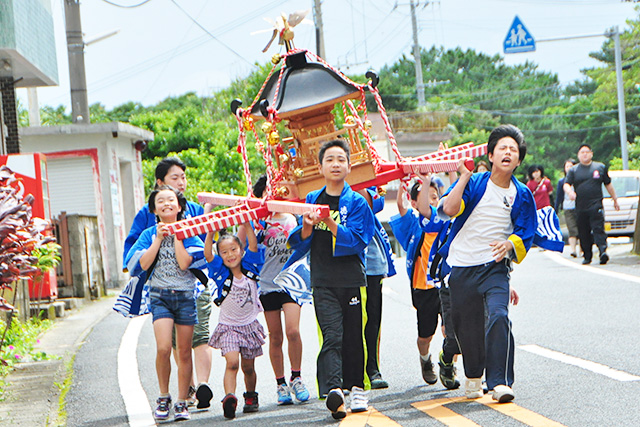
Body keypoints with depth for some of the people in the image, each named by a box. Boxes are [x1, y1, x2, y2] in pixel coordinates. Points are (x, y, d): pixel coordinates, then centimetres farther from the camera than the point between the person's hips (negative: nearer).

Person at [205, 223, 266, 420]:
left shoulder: (249, 268, -3)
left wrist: (246, 224, -22)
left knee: (248, 367, 12)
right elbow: (207, 254, -21)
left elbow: (253, 245, -14)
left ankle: (251, 396, 33)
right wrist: (211, 232, -29)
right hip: (228, 327, -2)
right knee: (232, 362, -21)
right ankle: (230, 398, -31)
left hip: (249, 325, 2)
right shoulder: (221, 273, -8)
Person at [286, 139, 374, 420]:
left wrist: (329, 221, -19)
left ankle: (357, 387, 21)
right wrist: (307, 226, -11)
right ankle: (334, 390, -26)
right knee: (332, 336, -13)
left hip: (352, 279, -1)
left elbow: (355, 240, -9)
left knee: (354, 336, 6)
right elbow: (298, 242, 11)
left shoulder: (356, 202, 3)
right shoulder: (312, 200, 12)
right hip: (323, 282, 1)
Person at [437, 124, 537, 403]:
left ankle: (500, 383, -23)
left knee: (499, 316, -23)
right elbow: (449, 209, -17)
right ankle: (473, 376, 34)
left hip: (495, 266, -1)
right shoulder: (474, 183, -2)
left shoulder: (521, 194, 2)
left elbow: (525, 234, 4)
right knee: (467, 325, 9)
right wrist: (464, 178, -19)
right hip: (462, 267, 1)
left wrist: (509, 245, -18)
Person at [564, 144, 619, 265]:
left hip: (596, 205, -2)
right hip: (580, 207, 2)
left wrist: (615, 199, 23)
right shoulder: (573, 170, 12)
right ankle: (587, 256, 16)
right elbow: (566, 184, 2)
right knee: (583, 233, 5)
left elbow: (608, 185, 20)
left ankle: (603, 251, -28)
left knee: (598, 229, -17)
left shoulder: (600, 167, 13)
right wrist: (570, 192, -21)